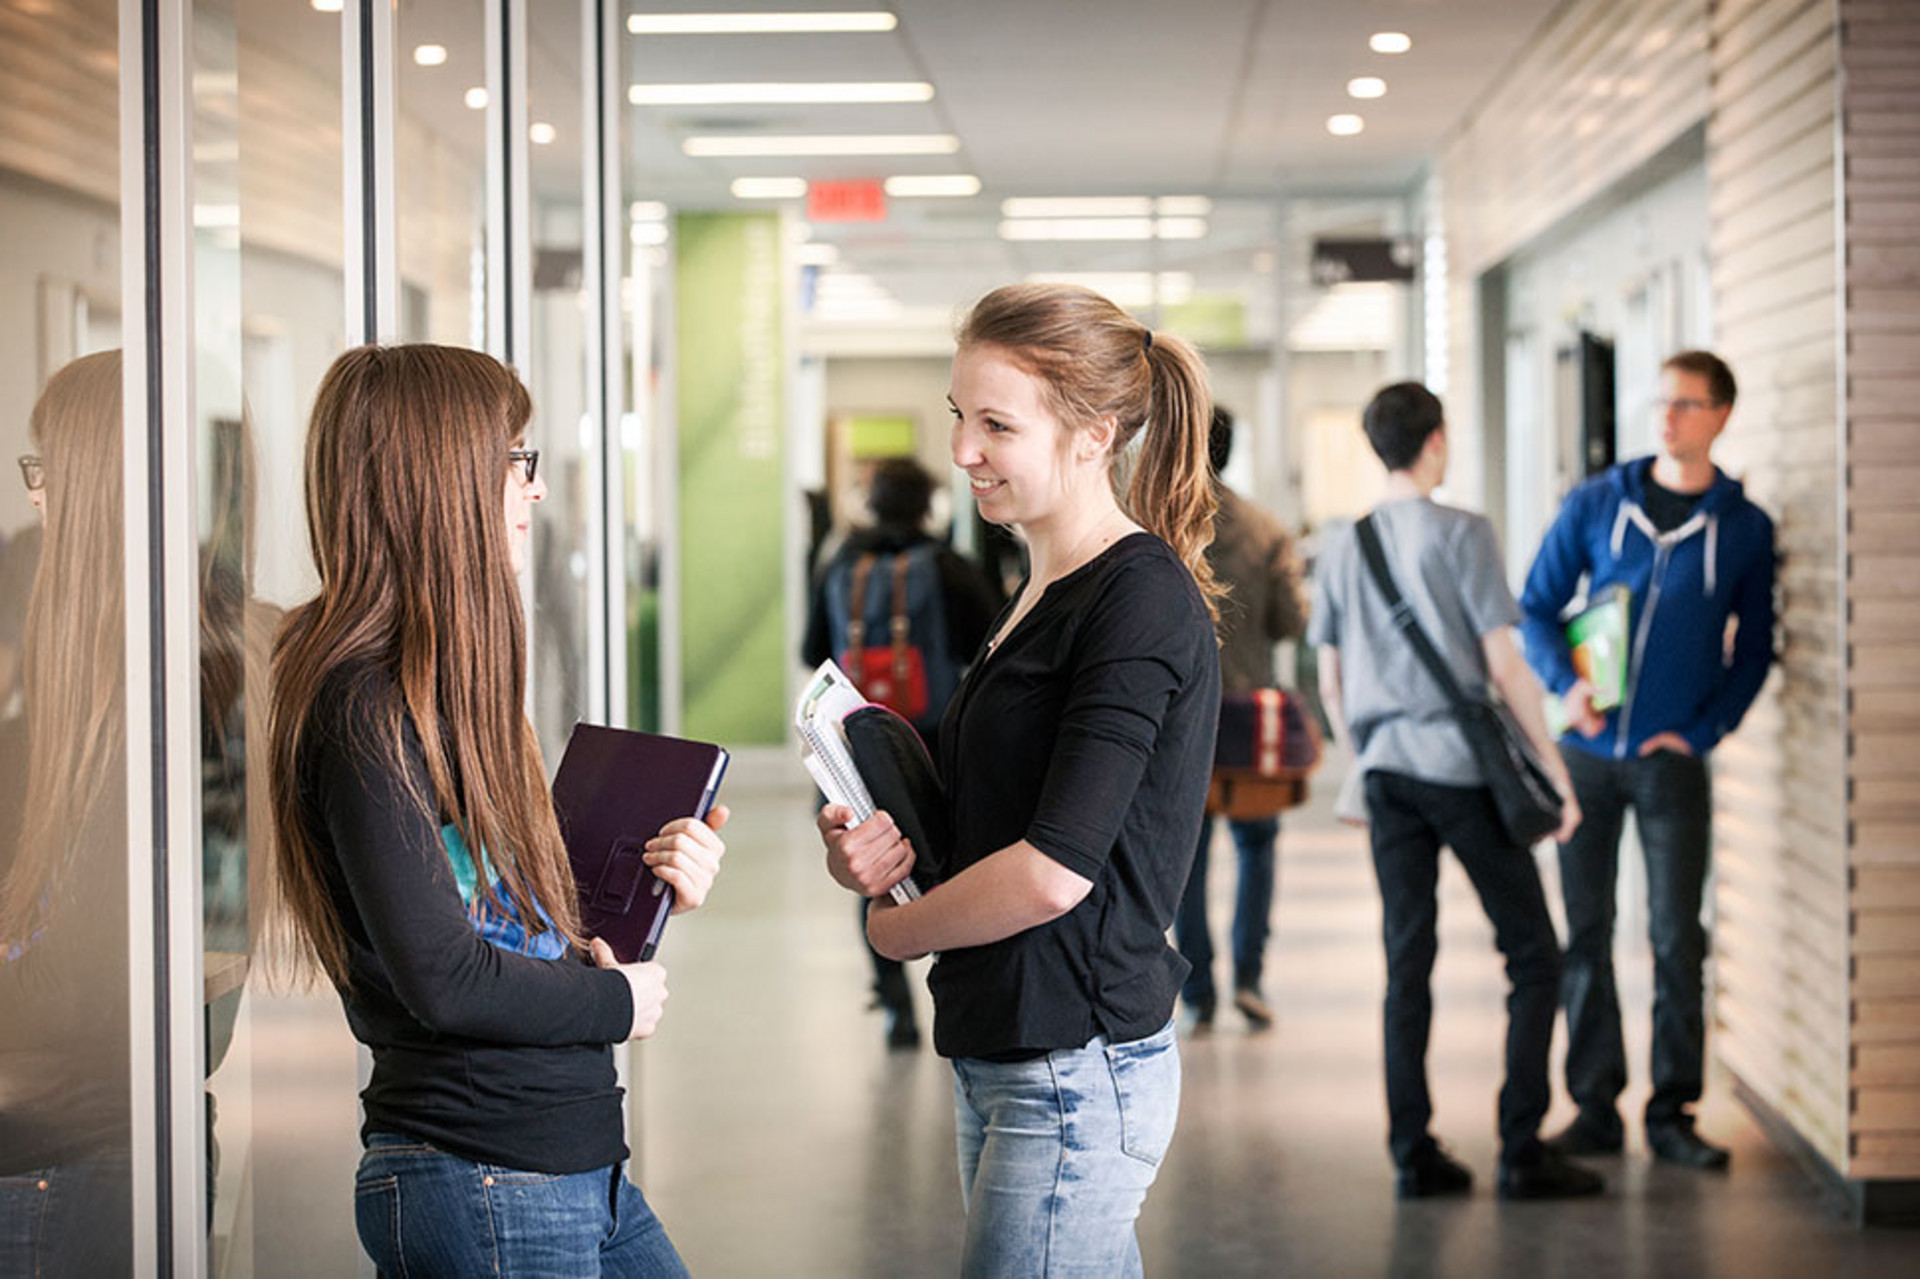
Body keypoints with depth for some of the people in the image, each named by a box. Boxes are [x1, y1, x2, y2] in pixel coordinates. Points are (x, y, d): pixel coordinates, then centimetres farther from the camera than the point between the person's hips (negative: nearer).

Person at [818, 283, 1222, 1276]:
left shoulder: (1142, 603, -15)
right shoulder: (1041, 596, 14)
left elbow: (1055, 870, -21)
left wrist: (894, 928, -5)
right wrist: (875, 847, 0)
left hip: (1076, 1071, -9)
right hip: (1001, 1059, 9)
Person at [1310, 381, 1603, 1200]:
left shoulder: (1342, 549, 10)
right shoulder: (1461, 534, -7)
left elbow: (1331, 682, 13)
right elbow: (1504, 665, -9)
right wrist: (1554, 769, -4)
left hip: (1387, 769, 5)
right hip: (1464, 765, -5)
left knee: (1407, 964, 8)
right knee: (1532, 955, 3)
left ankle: (1414, 1153, 8)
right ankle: (1521, 1153, -1)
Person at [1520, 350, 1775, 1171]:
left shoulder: (1745, 528, 2)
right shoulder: (1596, 504, 3)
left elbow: (1753, 650, 7)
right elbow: (1536, 608, 6)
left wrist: (1703, 733, -5)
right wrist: (1564, 683, -12)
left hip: (1674, 762, -1)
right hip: (1587, 755, 1)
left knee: (1677, 940, -2)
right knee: (1585, 935, 5)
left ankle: (1673, 1112, 7)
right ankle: (1595, 1107, 13)